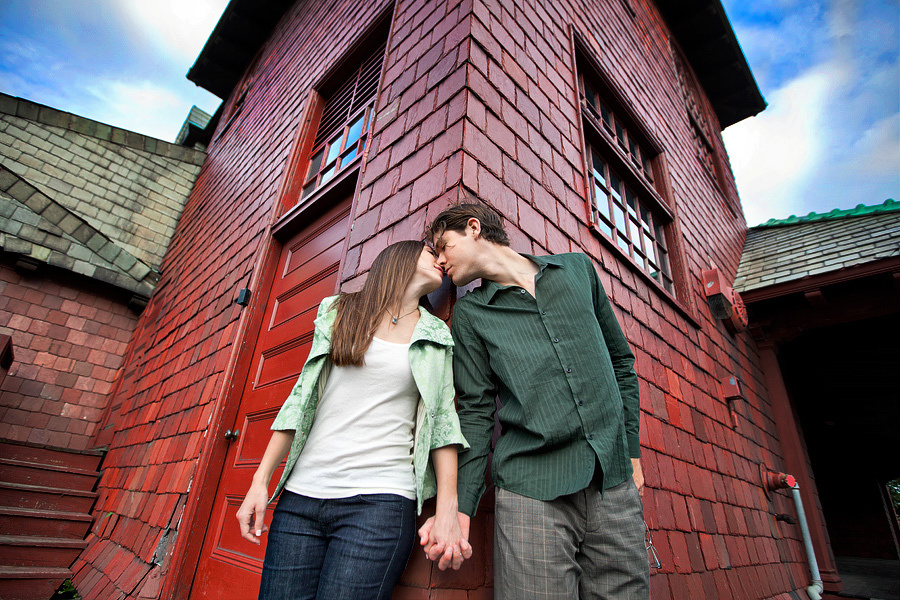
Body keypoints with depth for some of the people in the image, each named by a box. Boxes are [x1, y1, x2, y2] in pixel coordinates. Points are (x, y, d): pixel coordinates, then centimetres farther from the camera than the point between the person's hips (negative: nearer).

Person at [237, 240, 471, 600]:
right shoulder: (338, 311, 9)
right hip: (301, 494, 2)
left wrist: (447, 512, -4)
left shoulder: (437, 338, 8)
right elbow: (302, 397, 9)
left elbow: (441, 422, 4)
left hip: (379, 501, -1)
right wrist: (260, 481, 6)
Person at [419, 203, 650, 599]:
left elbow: (620, 361, 14)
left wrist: (632, 450, 11)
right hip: (532, 490, -1)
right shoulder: (469, 313, 5)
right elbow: (475, 411, 2)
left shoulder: (577, 268, 9)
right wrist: (460, 507, -6)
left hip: (616, 484, 2)